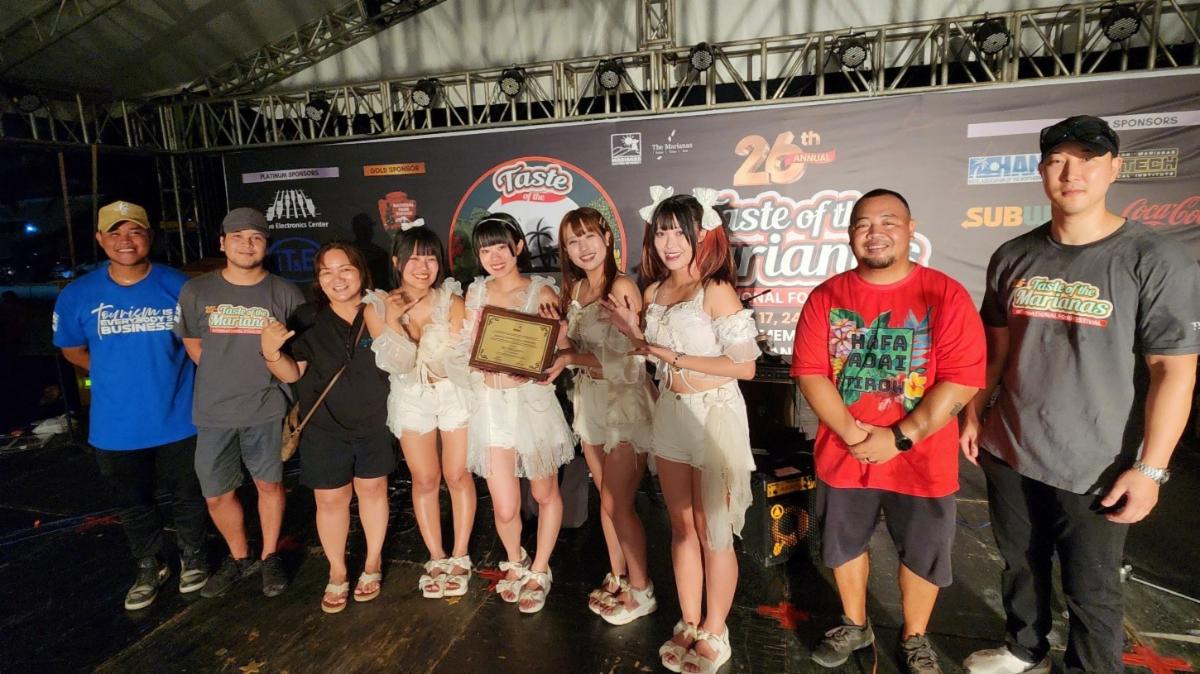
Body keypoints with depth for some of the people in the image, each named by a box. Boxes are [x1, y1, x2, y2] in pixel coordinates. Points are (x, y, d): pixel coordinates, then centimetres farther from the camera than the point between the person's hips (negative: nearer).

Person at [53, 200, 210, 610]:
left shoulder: (179, 287, -12)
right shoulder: (78, 295, -6)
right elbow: (72, 350, 9)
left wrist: (168, 374, -7)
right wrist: (121, 374, -2)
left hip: (178, 420, -2)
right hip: (116, 428, 2)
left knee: (187, 496, 16)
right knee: (133, 504, 19)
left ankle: (193, 557, 40)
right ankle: (150, 567, 42)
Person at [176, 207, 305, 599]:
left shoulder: (284, 294, -4)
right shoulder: (196, 291, 0)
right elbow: (192, 342, 11)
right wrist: (222, 379, 7)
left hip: (265, 409, -1)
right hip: (213, 412, 2)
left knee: (269, 483, 12)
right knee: (217, 495, 11)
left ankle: (270, 557, 31)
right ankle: (239, 558, 34)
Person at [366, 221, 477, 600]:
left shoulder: (451, 300, -9)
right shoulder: (380, 307, -6)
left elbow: (455, 353, -15)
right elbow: (398, 363, -14)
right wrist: (393, 321, -21)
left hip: (455, 395, -1)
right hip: (411, 400, 1)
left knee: (457, 476, 5)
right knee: (425, 481, 9)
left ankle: (459, 557, 22)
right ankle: (436, 558, 26)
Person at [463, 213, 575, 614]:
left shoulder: (541, 293, -7)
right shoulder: (476, 292, 6)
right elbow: (470, 349, 11)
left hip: (531, 400, -2)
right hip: (490, 403, 2)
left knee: (545, 494, 13)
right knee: (505, 508, 2)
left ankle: (539, 572, 36)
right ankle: (515, 562, 35)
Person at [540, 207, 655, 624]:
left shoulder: (622, 287, -16)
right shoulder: (575, 289, 8)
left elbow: (627, 363, -19)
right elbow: (574, 351, 10)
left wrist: (572, 358, -15)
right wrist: (557, 330, -8)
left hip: (624, 405, -7)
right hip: (590, 402, 7)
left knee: (618, 504, 1)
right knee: (606, 499, 17)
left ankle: (641, 591, 22)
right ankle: (617, 578, 35)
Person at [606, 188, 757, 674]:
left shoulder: (716, 291, -15)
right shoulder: (654, 291, 5)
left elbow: (744, 366, -18)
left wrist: (675, 357, -18)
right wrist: (634, 334, -3)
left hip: (714, 415, -6)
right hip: (671, 414, 7)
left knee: (712, 532, 7)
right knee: (681, 527, 16)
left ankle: (715, 633, 27)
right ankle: (688, 624, 34)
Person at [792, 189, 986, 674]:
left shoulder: (945, 294, -10)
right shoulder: (827, 297, -3)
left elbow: (963, 380, -14)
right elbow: (809, 371, -7)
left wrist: (899, 438, -18)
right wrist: (851, 432, -18)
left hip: (921, 461, -2)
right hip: (842, 455, 2)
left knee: (922, 555, 15)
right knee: (843, 546, 18)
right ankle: (855, 626, 44)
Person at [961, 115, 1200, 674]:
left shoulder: (1154, 261, -10)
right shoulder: (1014, 257, 2)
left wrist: (1150, 468, -14)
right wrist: (973, 415, 9)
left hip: (1096, 467, -4)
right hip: (1009, 453, 4)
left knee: (1091, 591, 11)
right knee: (1020, 565, 20)